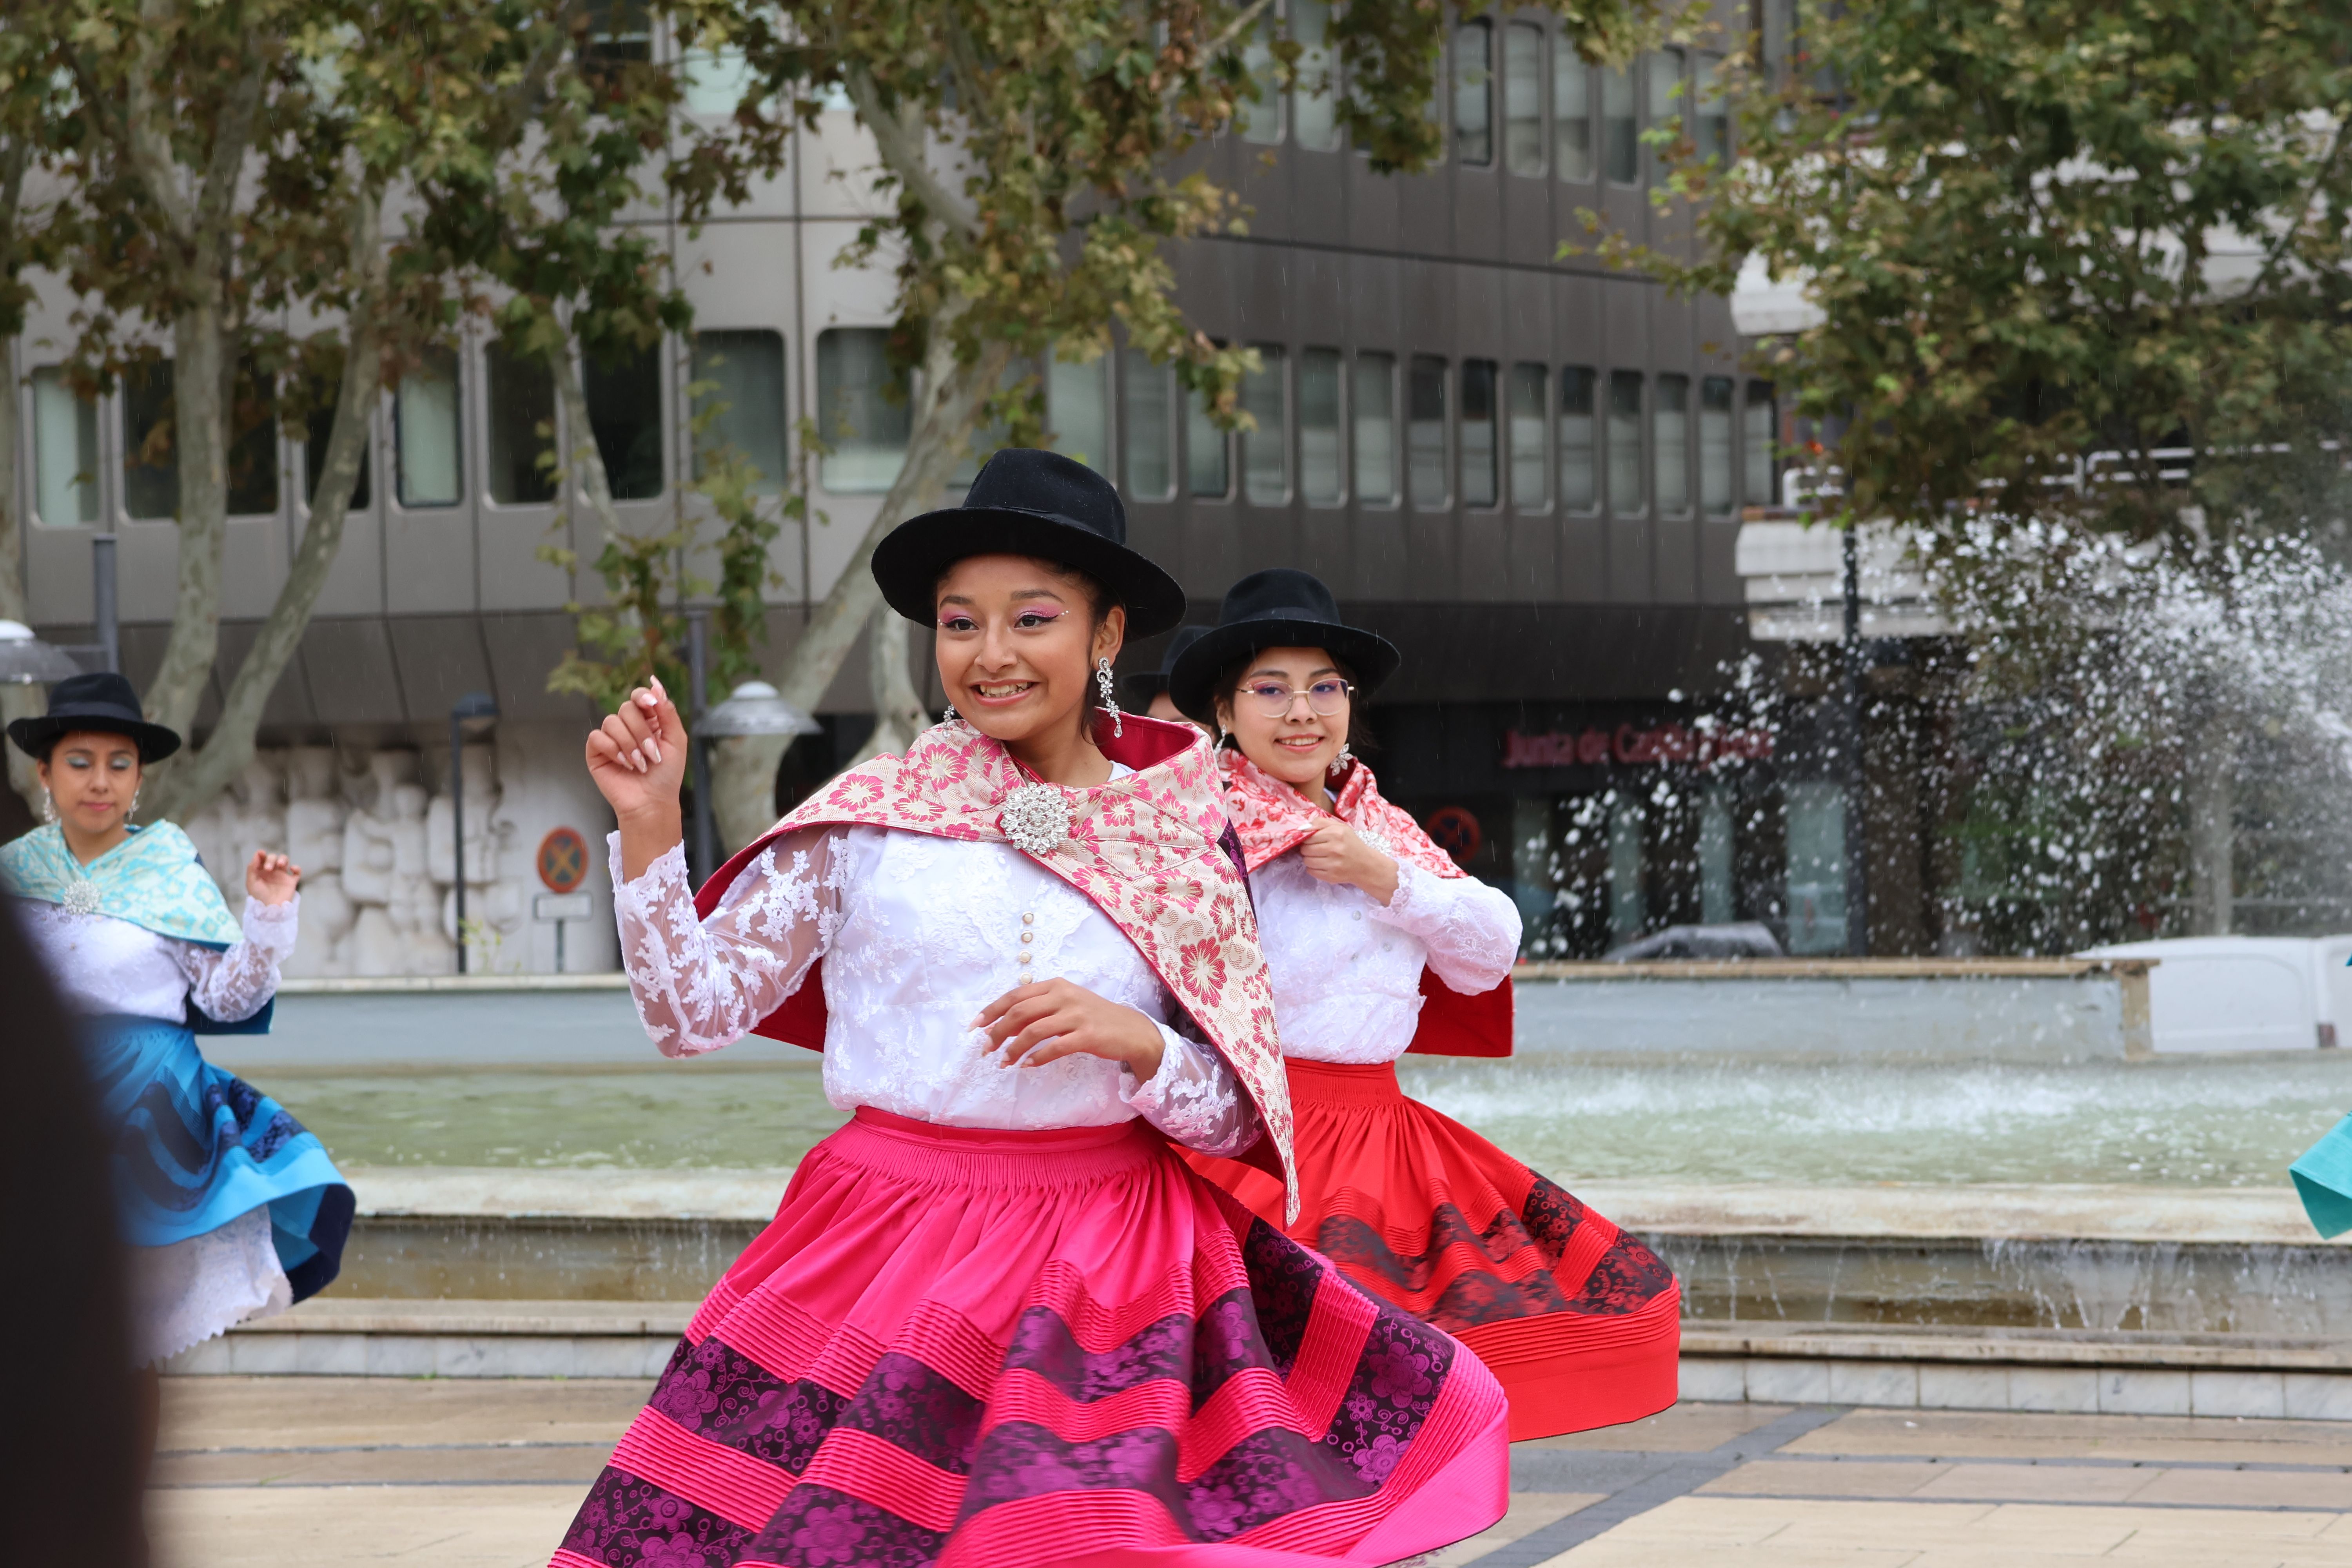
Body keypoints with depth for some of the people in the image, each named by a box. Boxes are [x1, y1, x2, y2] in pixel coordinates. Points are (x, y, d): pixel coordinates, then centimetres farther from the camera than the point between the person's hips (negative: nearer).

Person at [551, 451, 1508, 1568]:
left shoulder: (1183, 840, 6)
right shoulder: (869, 815, 1)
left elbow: (1233, 1119, 6)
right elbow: (693, 1012, 0)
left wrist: (1136, 1044, -12)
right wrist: (649, 826, -10)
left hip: (1115, 1257, 1)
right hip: (897, 1250, -1)